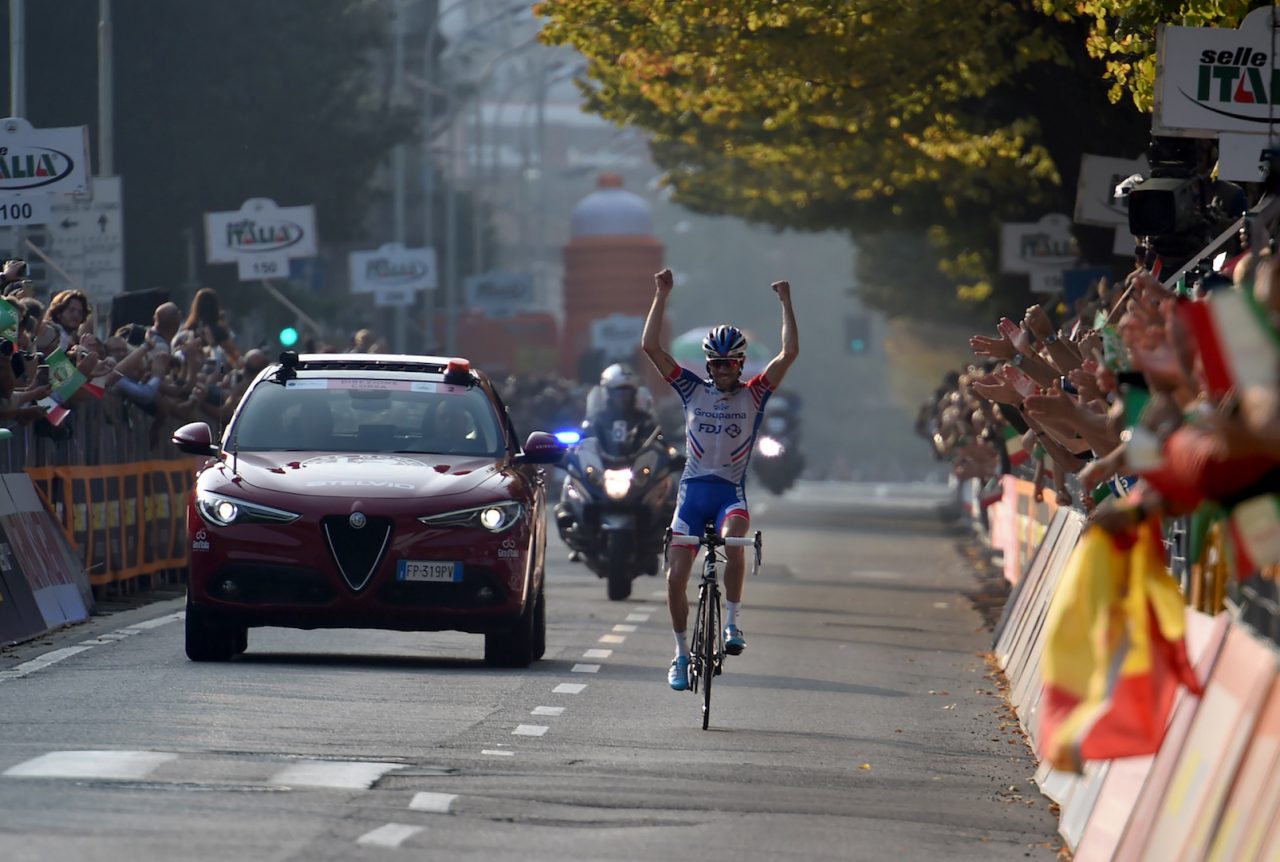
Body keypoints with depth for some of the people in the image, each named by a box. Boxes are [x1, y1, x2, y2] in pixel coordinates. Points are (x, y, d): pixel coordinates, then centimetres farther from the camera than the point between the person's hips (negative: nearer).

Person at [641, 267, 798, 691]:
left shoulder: (753, 395, 4)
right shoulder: (692, 390, 7)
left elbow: (790, 354, -7)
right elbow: (650, 346, 1)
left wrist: (786, 303, -9)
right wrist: (662, 296, -3)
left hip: (732, 492, -2)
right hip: (693, 488, 2)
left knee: (733, 541, -34)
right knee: (676, 576, -5)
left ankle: (732, 623, -20)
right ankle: (681, 653, 12)